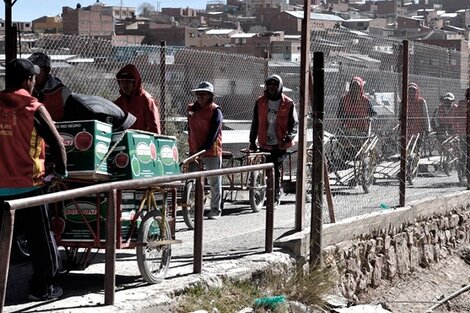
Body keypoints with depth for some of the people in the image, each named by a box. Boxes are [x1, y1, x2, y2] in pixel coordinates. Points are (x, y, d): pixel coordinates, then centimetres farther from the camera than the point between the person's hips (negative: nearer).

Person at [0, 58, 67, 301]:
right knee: (40, 239, 9)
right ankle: (42, 288, 14)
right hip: (26, 184, -4)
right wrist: (61, 170, 7)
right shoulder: (33, 108, -9)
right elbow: (56, 142, -9)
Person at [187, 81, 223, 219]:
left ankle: (216, 210, 15)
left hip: (212, 151, -5)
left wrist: (204, 147, -23)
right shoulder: (191, 109, 9)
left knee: (214, 182, 5)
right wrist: (191, 146, 15)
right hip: (194, 151, 5)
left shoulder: (215, 111, -8)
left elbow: (214, 133, -15)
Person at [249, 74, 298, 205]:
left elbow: (294, 124, -1)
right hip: (264, 144, 3)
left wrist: (289, 136, -17)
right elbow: (255, 123, 14)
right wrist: (252, 141, 10)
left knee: (276, 170, -6)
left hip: (280, 145, -3)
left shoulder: (288, 104, -1)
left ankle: (276, 196, 3)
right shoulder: (260, 102, 8)